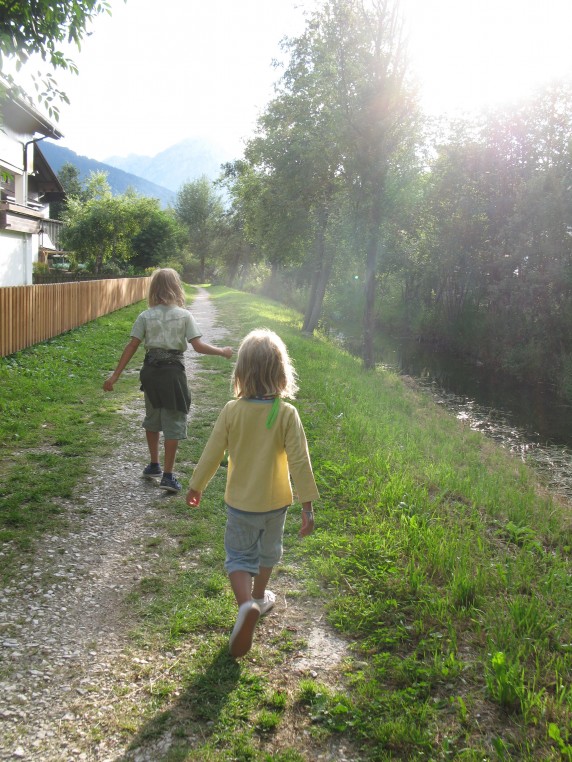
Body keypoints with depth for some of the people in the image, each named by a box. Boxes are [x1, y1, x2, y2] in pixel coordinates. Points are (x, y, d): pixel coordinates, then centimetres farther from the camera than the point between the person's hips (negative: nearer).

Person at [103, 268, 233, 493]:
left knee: (152, 418, 22)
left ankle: (154, 465, 35)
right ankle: (167, 475, 6)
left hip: (151, 371, 3)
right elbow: (198, 346, -11)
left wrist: (115, 376, -1)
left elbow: (131, 347, -4)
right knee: (174, 422, 4)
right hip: (173, 372, -3)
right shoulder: (184, 315, -6)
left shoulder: (145, 316, -1)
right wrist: (222, 352, 4)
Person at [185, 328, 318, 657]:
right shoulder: (287, 414, -18)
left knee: (240, 556, 12)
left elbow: (212, 454, -8)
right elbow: (299, 462, -18)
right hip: (275, 502, 1)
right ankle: (259, 598, 46)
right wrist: (308, 505, -10)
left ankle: (246, 604, -15)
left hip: (240, 502, -1)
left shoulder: (232, 411, -16)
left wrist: (196, 486, 8)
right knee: (268, 552, 25)